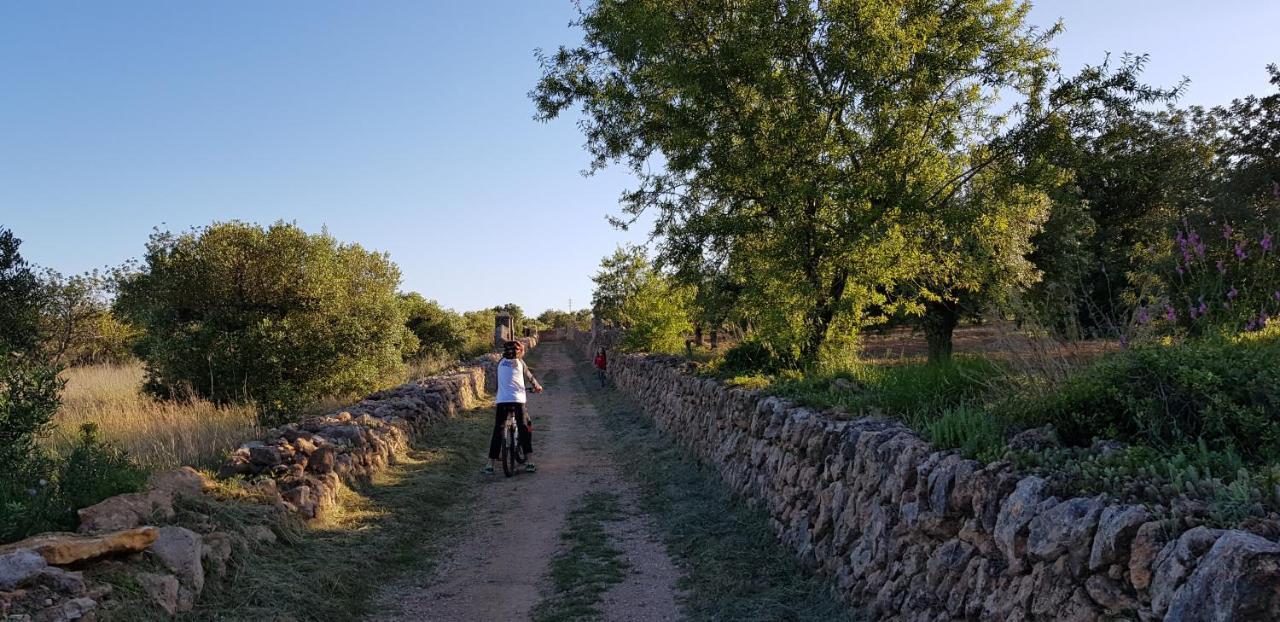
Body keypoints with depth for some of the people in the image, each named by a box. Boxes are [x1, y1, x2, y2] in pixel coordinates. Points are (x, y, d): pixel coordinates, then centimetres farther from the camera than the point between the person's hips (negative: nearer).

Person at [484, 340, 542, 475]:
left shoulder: (501, 362, 12)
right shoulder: (520, 362, 7)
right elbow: (529, 376, 19)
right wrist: (538, 386, 37)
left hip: (502, 400, 2)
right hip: (518, 400, -2)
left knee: (497, 432, 6)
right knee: (525, 430, 8)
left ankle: (490, 465, 4)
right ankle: (529, 462, 3)